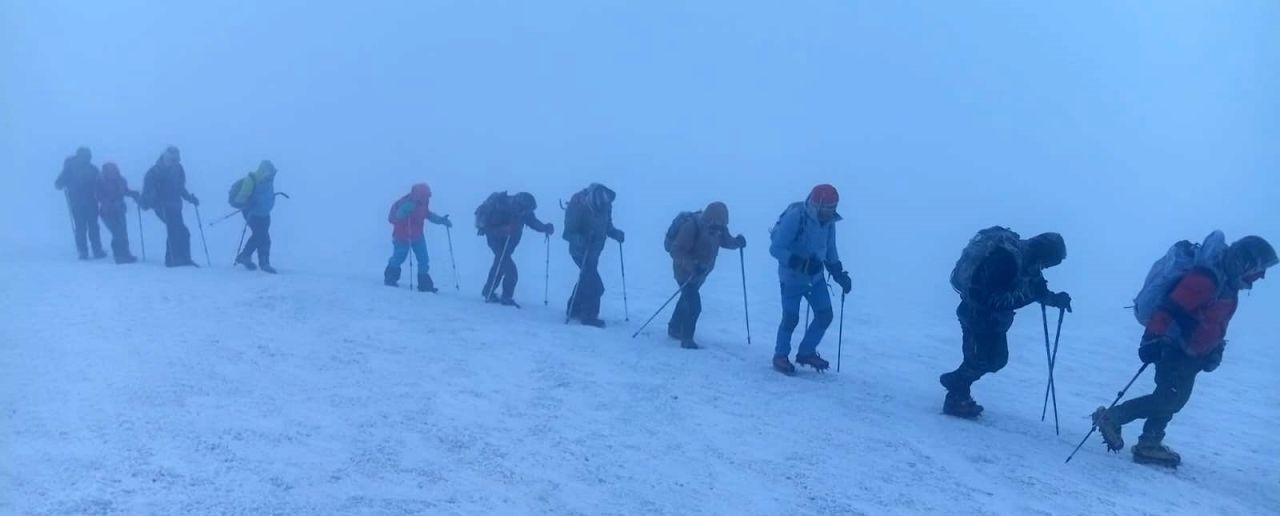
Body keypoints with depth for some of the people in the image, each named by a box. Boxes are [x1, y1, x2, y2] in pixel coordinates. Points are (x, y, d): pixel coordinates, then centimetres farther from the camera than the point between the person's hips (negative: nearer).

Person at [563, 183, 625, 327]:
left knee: (587, 279, 19)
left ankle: (574, 310, 36)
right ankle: (589, 316, 2)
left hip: (594, 250, 7)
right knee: (595, 285, -11)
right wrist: (580, 240, -41)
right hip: (581, 250, -7)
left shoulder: (605, 205, -8)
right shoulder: (578, 205, -25)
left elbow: (607, 226, 7)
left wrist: (616, 233, -13)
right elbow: (569, 233, -22)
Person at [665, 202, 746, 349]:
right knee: (694, 305, -16)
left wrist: (737, 242, -16)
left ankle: (674, 328, 43)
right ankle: (686, 339, -1)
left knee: (688, 299, 23)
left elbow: (725, 241, 7)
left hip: (701, 272, 8)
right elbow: (676, 250, -30)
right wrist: (692, 265, -43)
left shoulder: (718, 227, -10)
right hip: (685, 271, -8)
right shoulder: (691, 227, -30)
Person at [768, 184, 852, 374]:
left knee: (825, 315, 4)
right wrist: (801, 263, -33)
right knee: (791, 318, -4)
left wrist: (839, 274, 4)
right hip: (792, 278, -6)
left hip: (815, 277, 6)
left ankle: (806, 352, 22)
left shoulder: (828, 222, -3)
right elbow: (775, 248, -23)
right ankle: (780, 356, 18)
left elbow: (830, 251, 13)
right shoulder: (794, 218, -24)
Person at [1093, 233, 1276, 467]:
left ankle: (1149, 445, 18)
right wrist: (1152, 339, -33)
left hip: (1190, 354, 10)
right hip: (1176, 349, -10)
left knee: (1173, 399, 11)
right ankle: (1111, 417, 0)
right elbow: (1169, 307, -29)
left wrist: (1214, 350, 22)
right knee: (1167, 400, -11)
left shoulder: (1227, 280, 10)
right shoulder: (1207, 277, -22)